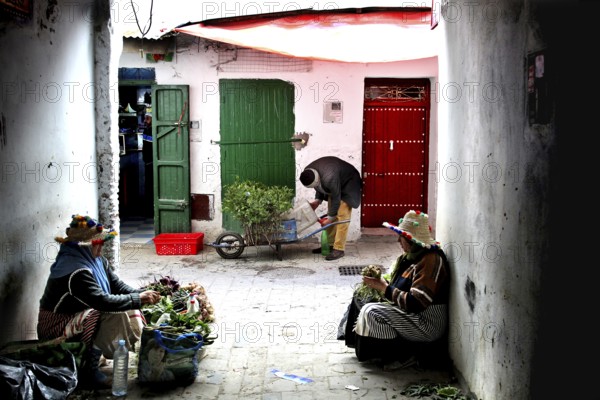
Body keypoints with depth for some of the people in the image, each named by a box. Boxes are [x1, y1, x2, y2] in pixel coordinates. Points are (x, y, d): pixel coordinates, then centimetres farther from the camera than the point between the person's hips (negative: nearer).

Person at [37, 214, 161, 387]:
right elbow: (103, 301, -35)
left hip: (81, 316, 9)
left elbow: (117, 285, 3)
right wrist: (138, 299, -28)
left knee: (131, 314, -5)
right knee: (116, 316, -28)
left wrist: (141, 293, -14)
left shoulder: (96, 260, 0)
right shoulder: (75, 270, -29)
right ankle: (88, 370, -15)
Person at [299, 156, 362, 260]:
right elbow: (319, 187, 3)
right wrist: (317, 200, -11)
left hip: (347, 186, -8)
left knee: (341, 216, -14)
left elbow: (336, 199, -29)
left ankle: (339, 249, -14)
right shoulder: (308, 173, -18)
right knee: (332, 216, 7)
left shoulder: (329, 178, -42)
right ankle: (330, 244, 15)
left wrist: (330, 218, -20)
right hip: (334, 188, 8)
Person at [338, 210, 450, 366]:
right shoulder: (412, 255, 9)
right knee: (361, 298, 7)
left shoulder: (431, 261, -21)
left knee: (372, 312, -23)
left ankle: (403, 353, -6)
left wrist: (384, 288, -19)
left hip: (427, 325, -10)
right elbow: (399, 288, 15)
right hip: (409, 314, 10)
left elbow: (415, 303, -27)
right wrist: (379, 283, -3)